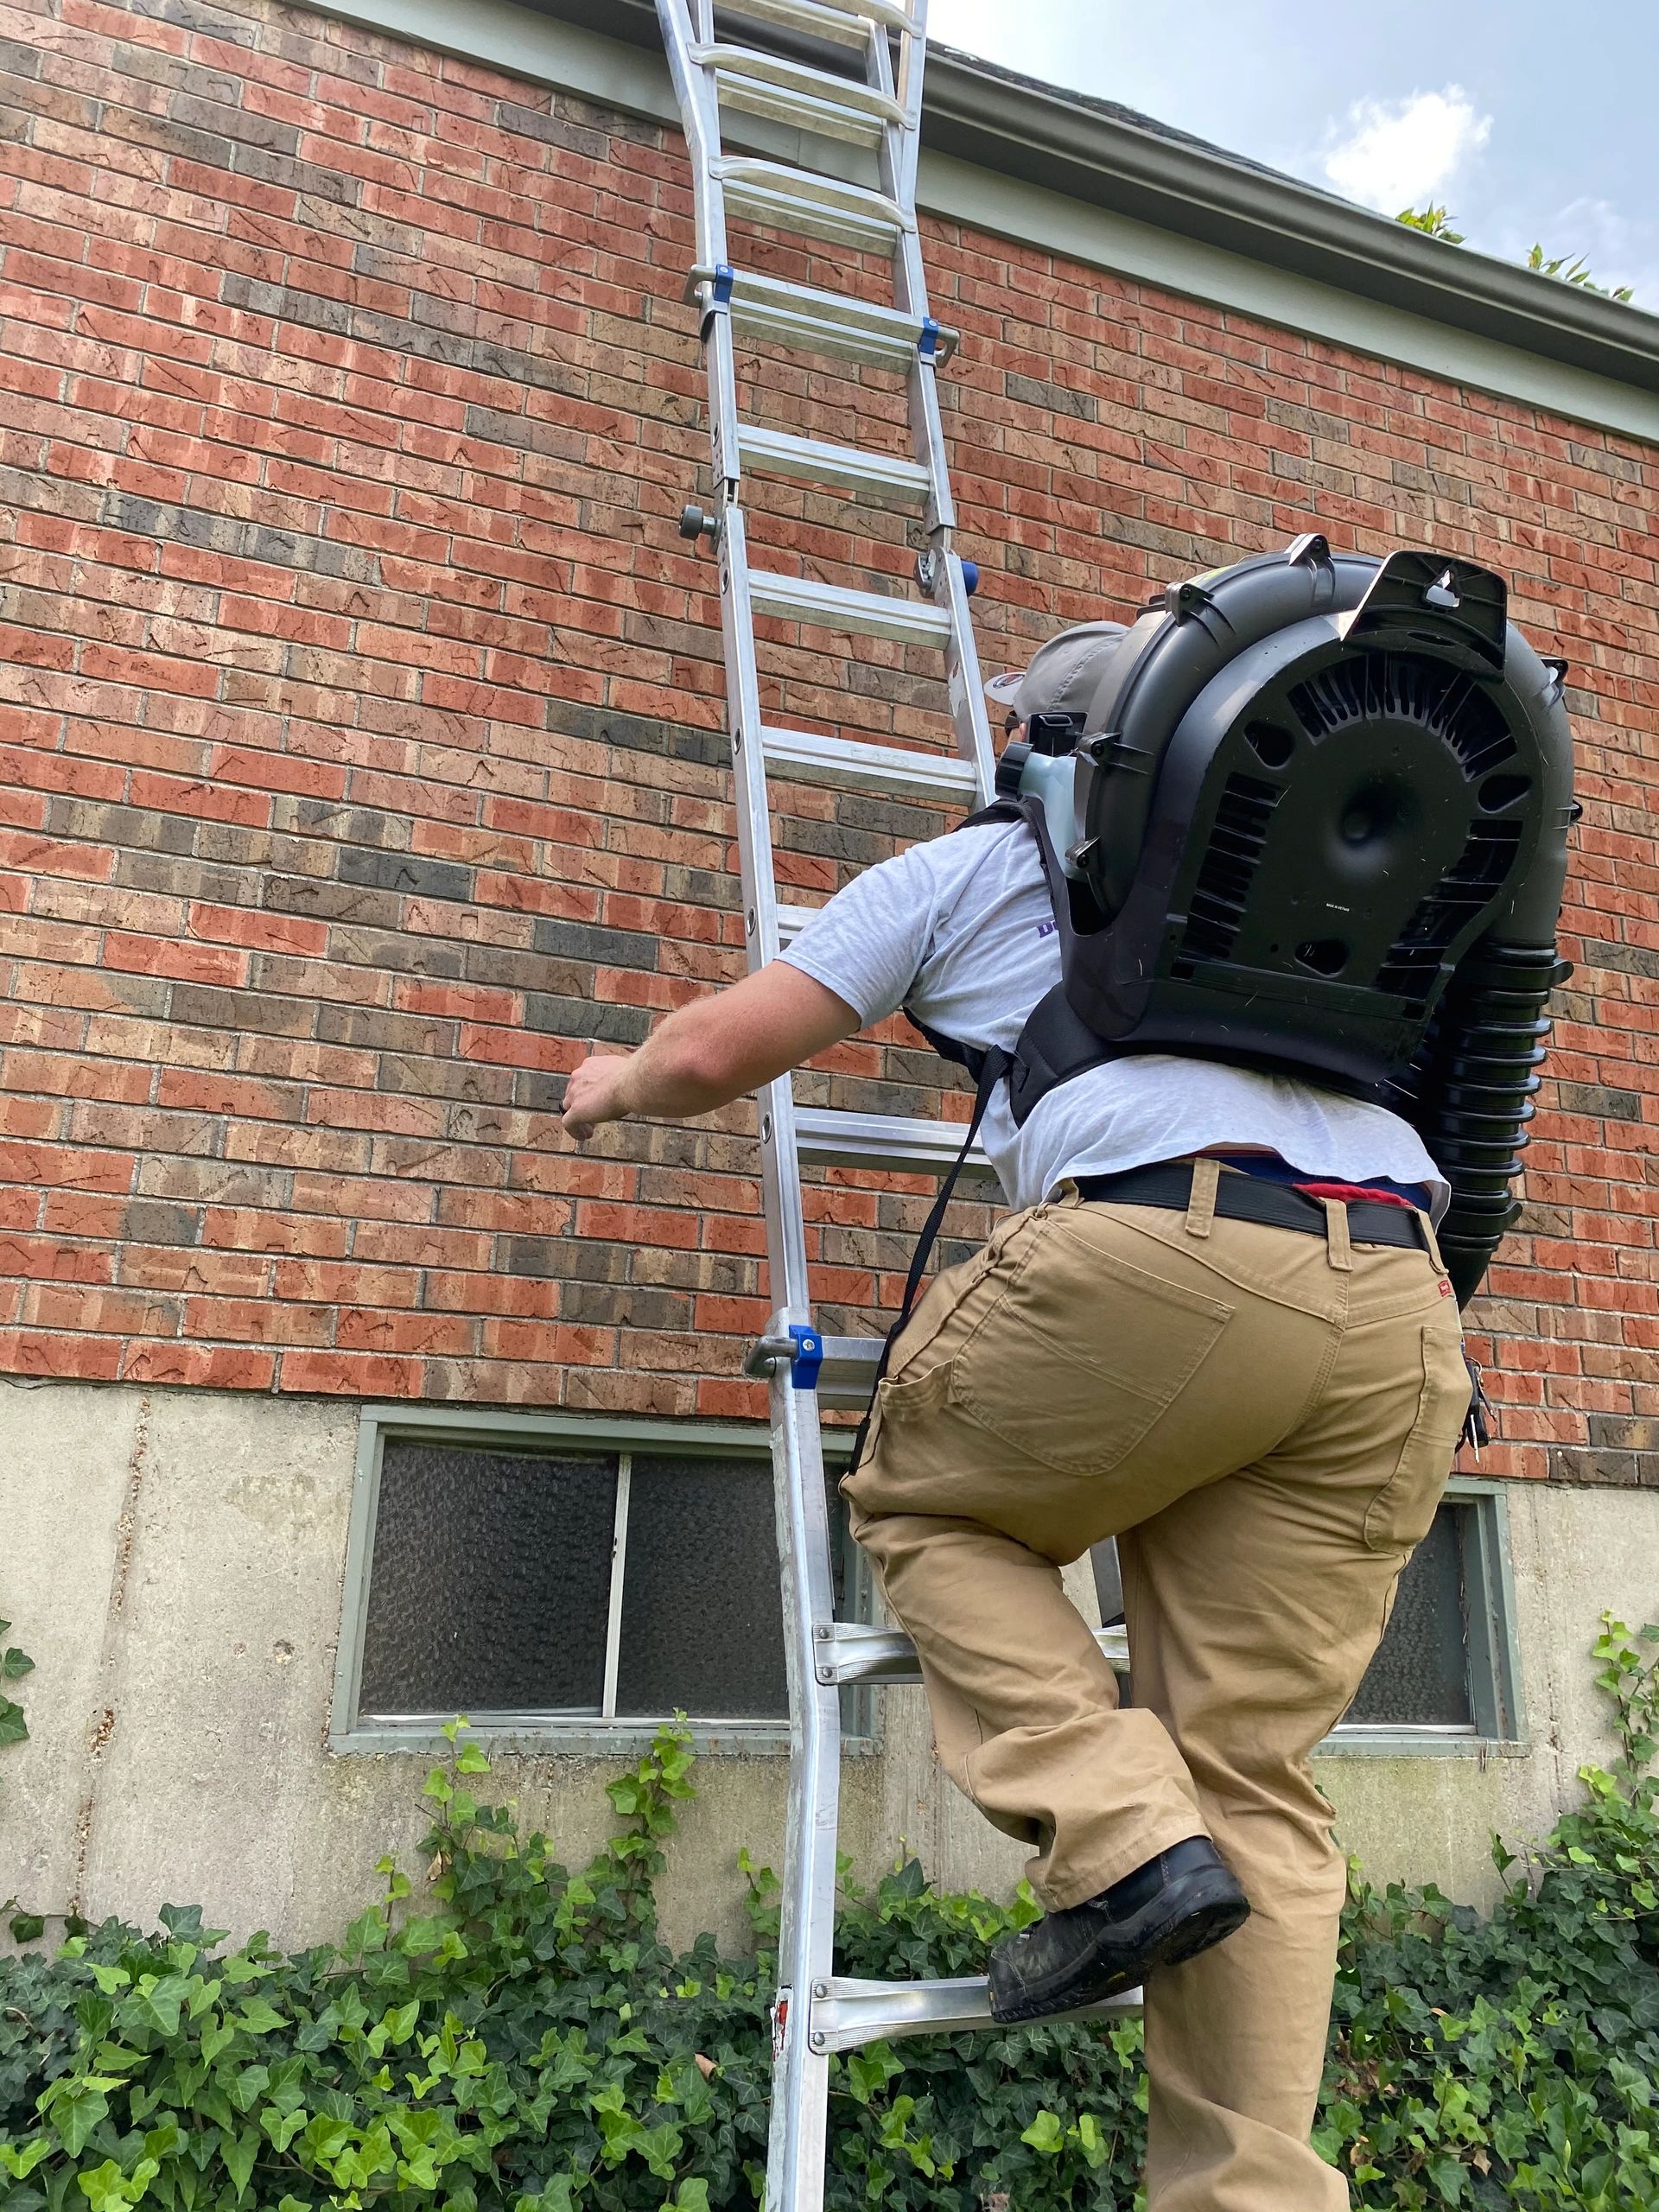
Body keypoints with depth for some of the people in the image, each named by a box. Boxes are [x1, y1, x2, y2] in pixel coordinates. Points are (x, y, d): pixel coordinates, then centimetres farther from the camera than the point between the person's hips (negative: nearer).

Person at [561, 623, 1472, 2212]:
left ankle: (1120, 1839, 4)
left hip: (1158, 1249, -6)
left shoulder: (972, 863, 17)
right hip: (1404, 1308, 6)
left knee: (926, 1504, 19)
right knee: (1255, 1777, 11)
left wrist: (619, 1084, 37)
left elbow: (717, 1053, 14)